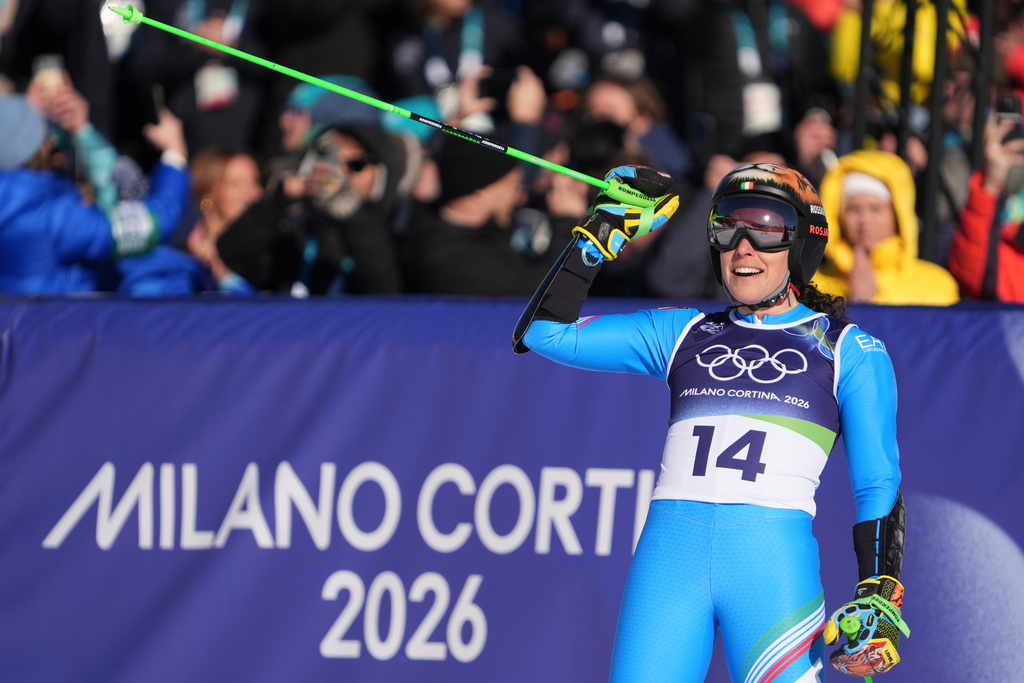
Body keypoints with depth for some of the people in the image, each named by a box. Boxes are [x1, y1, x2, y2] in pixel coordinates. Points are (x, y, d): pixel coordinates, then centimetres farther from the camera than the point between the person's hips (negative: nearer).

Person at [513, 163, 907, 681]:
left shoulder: (848, 352, 12)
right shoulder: (684, 336, 19)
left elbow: (879, 486, 9)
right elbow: (543, 332, 17)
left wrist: (878, 596, -4)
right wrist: (605, 230, 13)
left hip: (774, 561, -3)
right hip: (670, 557, 3)